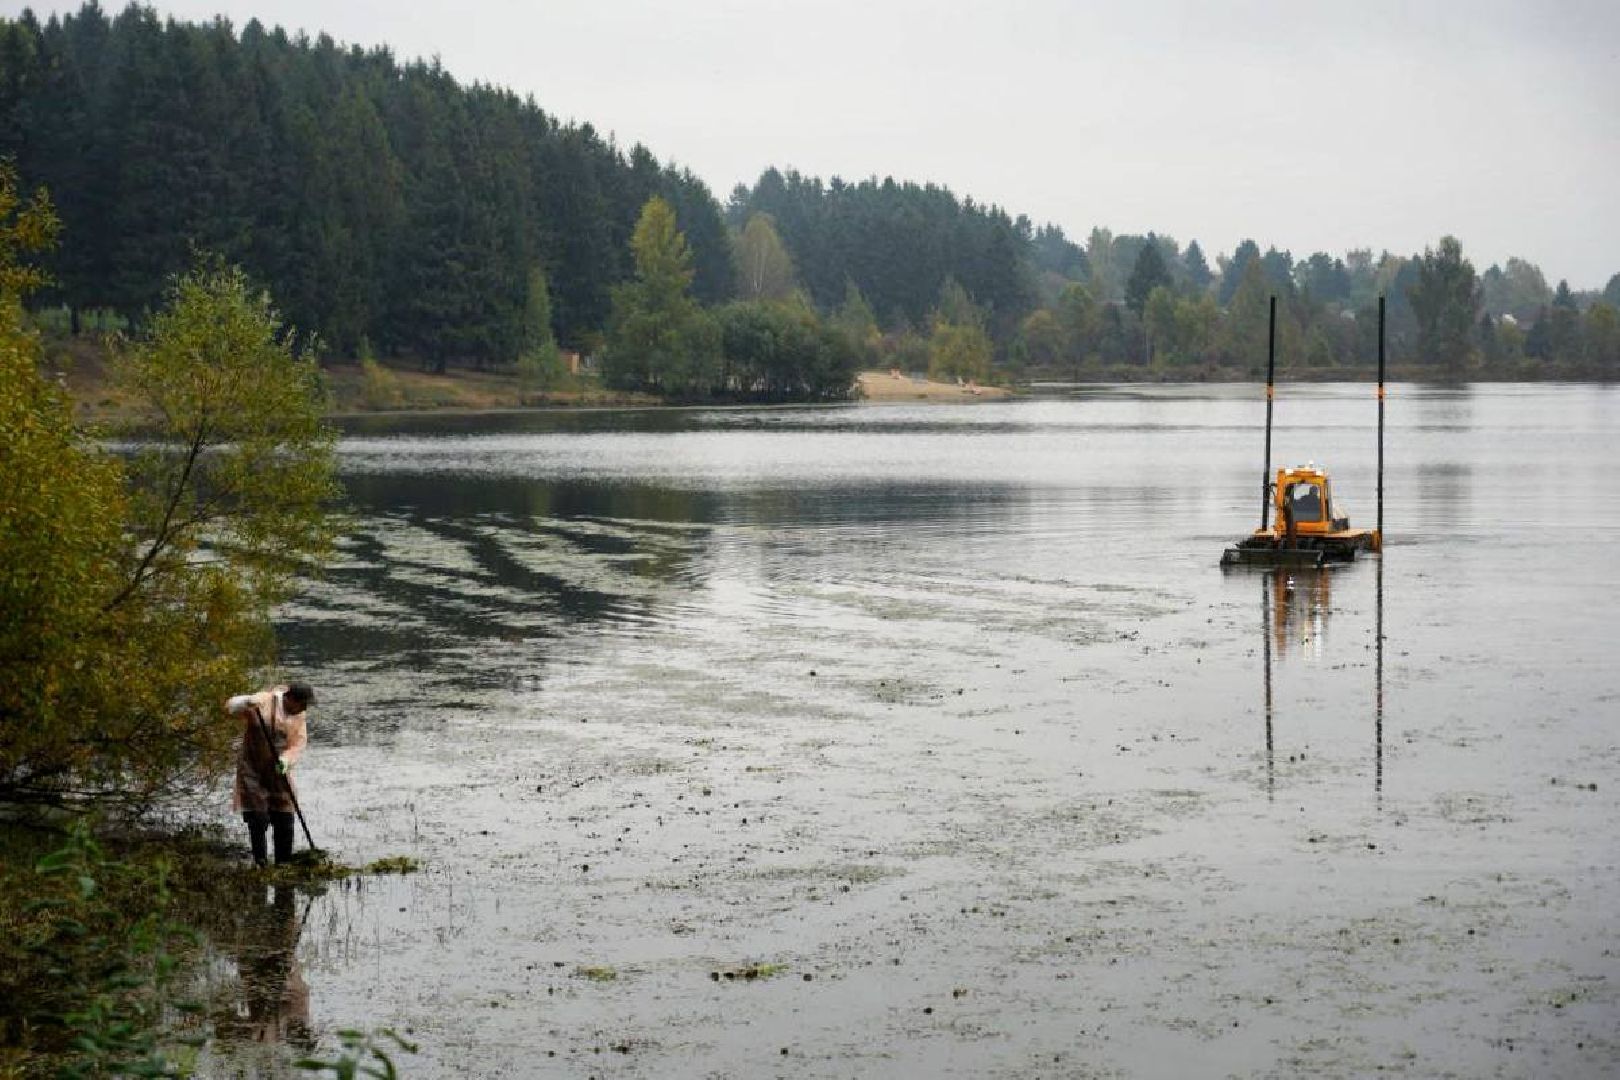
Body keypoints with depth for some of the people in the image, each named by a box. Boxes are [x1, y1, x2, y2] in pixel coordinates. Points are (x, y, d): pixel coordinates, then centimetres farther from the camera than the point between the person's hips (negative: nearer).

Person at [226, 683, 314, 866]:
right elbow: (231, 707, -22)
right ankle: (260, 864, 2)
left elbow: (298, 744, -4)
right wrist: (246, 703, -45)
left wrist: (285, 760, -24)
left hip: (277, 771, 5)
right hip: (253, 770, -5)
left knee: (285, 820, 4)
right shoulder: (263, 701, -15)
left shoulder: (300, 715, 0)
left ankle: (283, 864, 14)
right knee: (258, 820, -8)